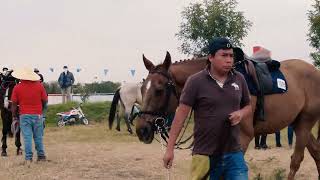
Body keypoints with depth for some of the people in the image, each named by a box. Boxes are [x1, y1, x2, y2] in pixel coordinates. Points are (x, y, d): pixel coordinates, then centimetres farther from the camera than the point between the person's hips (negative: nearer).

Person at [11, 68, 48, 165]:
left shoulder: (17, 87, -3)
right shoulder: (39, 85, -2)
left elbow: (14, 104, -1)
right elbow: (45, 101, 1)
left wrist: (14, 117, 8)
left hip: (24, 115, -1)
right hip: (37, 115, 1)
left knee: (27, 137, 1)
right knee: (38, 137, 12)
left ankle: (28, 158, -2)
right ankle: (41, 156, 19)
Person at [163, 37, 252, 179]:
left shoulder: (239, 79, 5)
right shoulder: (196, 81, -7)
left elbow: (248, 107, 17)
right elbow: (181, 114, -8)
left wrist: (241, 113, -7)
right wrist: (170, 149, -10)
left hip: (234, 153, 3)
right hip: (205, 155, -3)